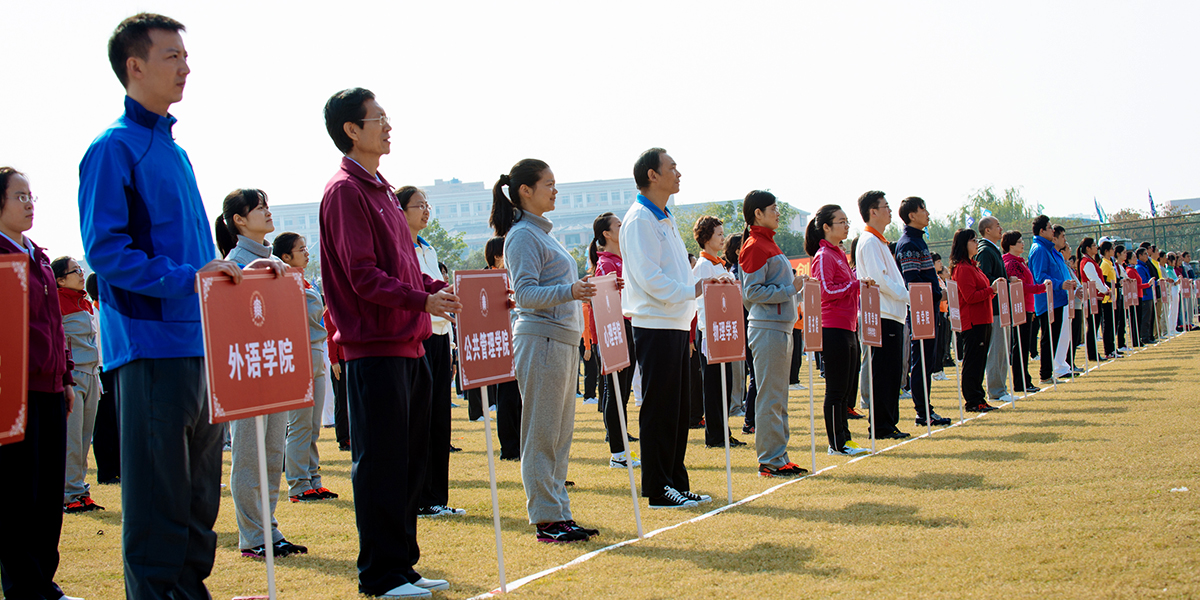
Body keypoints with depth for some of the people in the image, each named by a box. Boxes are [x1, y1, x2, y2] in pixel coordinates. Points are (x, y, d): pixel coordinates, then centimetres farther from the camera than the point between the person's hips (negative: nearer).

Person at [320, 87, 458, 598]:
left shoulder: (378, 189, 19)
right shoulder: (345, 190, -10)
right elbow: (362, 275, -17)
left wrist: (440, 288, 9)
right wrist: (421, 300, -21)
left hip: (407, 345, 9)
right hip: (374, 348, -9)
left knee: (409, 460, 13)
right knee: (380, 463, -3)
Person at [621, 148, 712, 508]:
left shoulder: (665, 219, 19)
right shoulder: (640, 219, -11)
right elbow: (648, 277, -19)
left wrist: (701, 286, 10)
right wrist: (691, 291, -18)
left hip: (676, 324, 9)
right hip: (655, 325, -9)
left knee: (678, 407, 12)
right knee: (659, 408, -4)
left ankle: (676, 482, 18)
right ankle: (658, 489, 1)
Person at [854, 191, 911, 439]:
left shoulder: (879, 241, 21)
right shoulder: (869, 242, -11)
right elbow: (879, 279, -19)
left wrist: (905, 294, 11)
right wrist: (907, 295, -12)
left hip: (891, 315, 10)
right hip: (882, 315, -10)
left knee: (891, 372, 11)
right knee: (883, 372, -8)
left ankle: (889, 423, 14)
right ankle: (881, 426, -5)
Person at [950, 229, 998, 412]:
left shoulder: (972, 266, 19)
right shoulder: (962, 268, -13)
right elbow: (970, 297, -20)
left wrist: (994, 289, 9)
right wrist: (992, 289, -19)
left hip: (982, 320, 10)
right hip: (972, 322, -10)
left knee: (979, 361, 12)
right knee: (973, 362, -6)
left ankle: (978, 399, 16)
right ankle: (972, 401, -3)